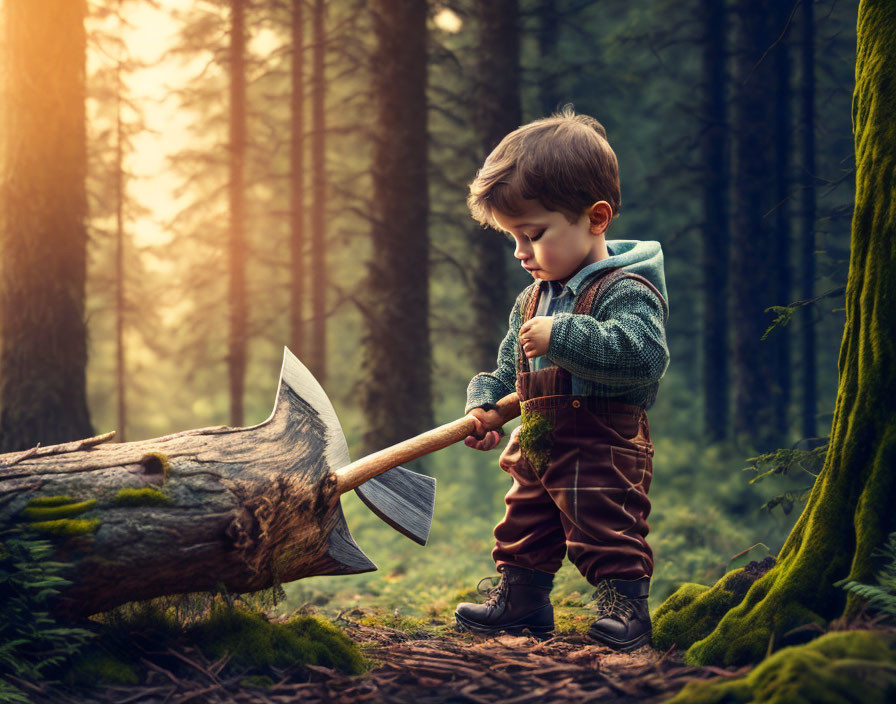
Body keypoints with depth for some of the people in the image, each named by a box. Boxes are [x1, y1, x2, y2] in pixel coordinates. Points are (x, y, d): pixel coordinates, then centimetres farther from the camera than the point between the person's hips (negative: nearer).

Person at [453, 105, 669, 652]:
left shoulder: (626, 291, -15)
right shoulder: (531, 300, 15)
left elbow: (643, 353, -32)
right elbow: (509, 369, 23)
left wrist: (562, 337, -32)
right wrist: (486, 404, 3)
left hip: (602, 448, -9)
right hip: (537, 448, 9)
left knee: (608, 533, -8)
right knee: (523, 530, 17)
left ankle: (625, 607, 2)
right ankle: (520, 601, 30)